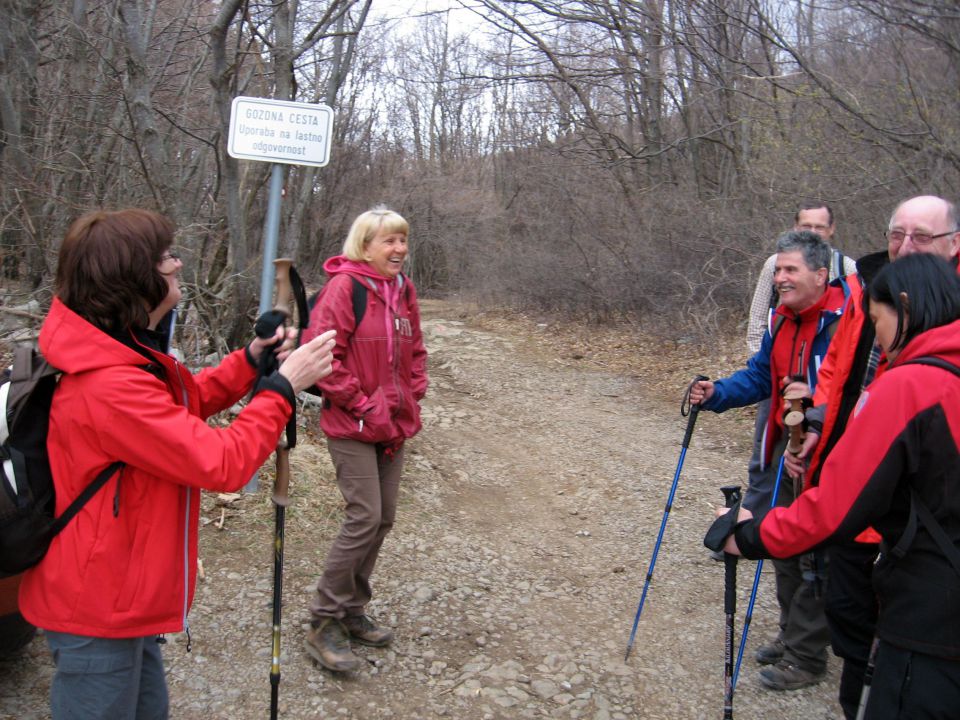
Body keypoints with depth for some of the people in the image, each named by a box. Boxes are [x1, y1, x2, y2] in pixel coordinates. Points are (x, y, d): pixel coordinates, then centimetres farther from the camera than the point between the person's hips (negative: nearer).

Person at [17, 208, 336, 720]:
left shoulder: (119, 353, 1)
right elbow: (222, 464, -28)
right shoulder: (109, 387, -31)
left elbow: (180, 406, 14)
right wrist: (283, 387, -18)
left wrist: (250, 361, 0)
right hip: (99, 611, -10)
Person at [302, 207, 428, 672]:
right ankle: (324, 624, 7)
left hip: (394, 425, 8)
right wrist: (362, 405, -17)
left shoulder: (403, 289, 10)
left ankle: (352, 611, 29)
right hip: (352, 426, -8)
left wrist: (413, 395, 6)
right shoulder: (345, 287, -13)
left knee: (383, 518, 12)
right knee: (364, 518, -10)